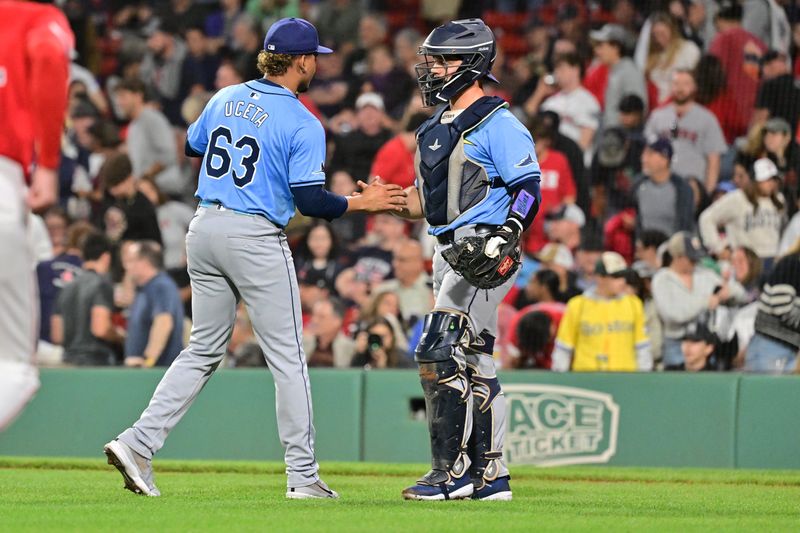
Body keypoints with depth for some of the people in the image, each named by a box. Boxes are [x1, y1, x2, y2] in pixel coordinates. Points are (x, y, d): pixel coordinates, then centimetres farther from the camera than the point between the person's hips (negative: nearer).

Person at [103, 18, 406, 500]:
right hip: (256, 238, -6)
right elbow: (310, 201, -15)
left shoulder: (225, 99, 8)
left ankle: (138, 442, 2)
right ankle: (303, 476, 4)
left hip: (205, 229, 6)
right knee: (287, 357, 3)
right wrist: (362, 203, -2)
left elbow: (192, 146, 23)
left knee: (204, 351, 14)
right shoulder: (303, 125, -11)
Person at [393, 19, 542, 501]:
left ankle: (452, 471, -11)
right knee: (471, 361, 11)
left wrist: (505, 239, -27)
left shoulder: (498, 125, -9)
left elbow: (529, 189, -14)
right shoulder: (437, 128, 18)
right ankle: (490, 475, 16)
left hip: (485, 253, -10)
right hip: (450, 252, 10)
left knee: (440, 354, -15)